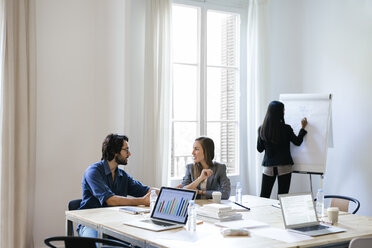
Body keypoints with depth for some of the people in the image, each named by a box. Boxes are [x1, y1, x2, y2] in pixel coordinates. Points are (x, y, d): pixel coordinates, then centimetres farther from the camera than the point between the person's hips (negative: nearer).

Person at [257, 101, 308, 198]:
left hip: (268, 167, 3)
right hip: (284, 167, -3)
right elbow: (297, 142, 3)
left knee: (263, 197, 7)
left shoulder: (261, 129, 0)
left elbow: (259, 149, 6)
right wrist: (303, 127, 14)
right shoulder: (286, 128, -10)